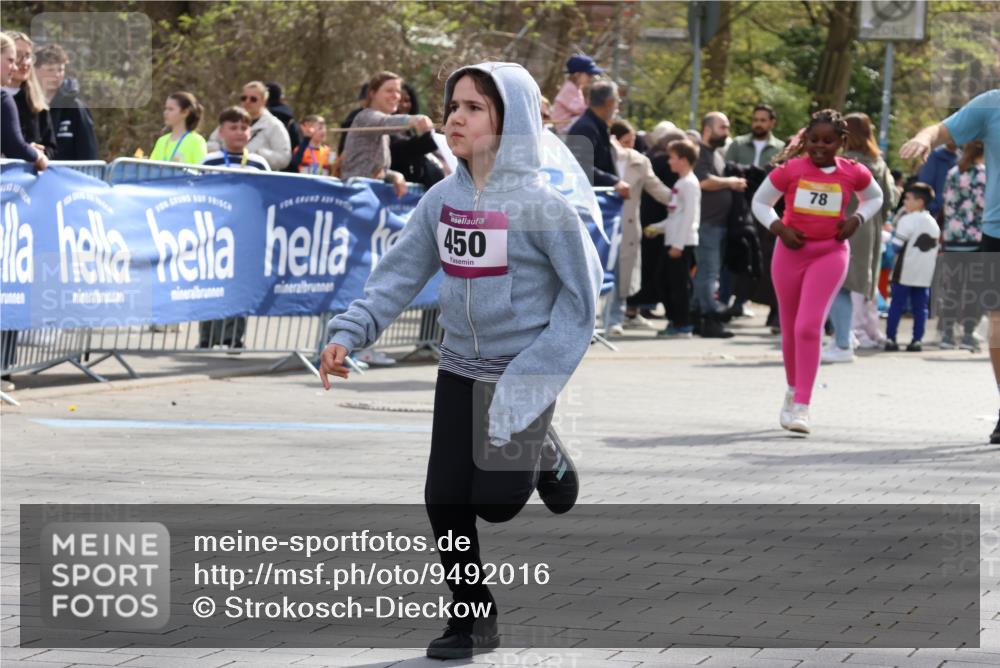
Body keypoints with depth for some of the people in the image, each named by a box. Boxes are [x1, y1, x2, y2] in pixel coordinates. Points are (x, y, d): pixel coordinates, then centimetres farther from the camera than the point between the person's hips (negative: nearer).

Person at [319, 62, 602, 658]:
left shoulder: (539, 204, -16)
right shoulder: (443, 199, -1)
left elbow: (582, 290, -11)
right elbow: (399, 275, 2)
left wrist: (539, 370, -13)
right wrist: (349, 334, -12)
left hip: (524, 373, -5)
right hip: (461, 368, 5)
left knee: (496, 500, -8)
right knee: (445, 500, 1)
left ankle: (545, 456, 25)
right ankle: (473, 618, 19)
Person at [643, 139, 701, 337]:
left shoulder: (690, 183, -11)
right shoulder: (680, 183, 18)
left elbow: (689, 216, -17)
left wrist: (678, 244, -20)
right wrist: (657, 228, 17)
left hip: (683, 244, -10)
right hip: (672, 242, 10)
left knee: (679, 283, -6)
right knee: (666, 282, 12)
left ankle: (683, 325, -2)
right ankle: (674, 321, 18)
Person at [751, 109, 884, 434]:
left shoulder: (853, 174, -2)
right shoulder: (791, 170, -5)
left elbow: (874, 198, 18)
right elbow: (760, 202, 6)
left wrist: (856, 219, -1)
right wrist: (779, 228, -11)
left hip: (830, 253, -1)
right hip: (791, 250, 1)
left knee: (809, 327, -16)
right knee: (790, 329, 12)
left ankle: (801, 406, -16)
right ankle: (793, 391, 37)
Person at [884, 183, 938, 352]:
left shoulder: (907, 221, -10)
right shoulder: (933, 223, 10)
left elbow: (896, 246, -12)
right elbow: (936, 250, 14)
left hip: (904, 273, -5)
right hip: (925, 275, 5)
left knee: (897, 305, 1)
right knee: (920, 307, 6)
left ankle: (890, 338, -1)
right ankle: (917, 340, 2)